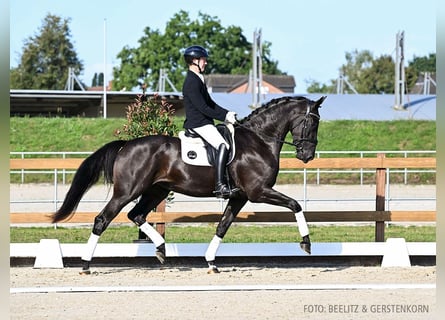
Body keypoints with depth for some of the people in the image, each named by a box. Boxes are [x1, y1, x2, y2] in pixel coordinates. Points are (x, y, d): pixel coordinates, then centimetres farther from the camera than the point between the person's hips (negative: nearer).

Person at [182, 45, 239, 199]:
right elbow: (203, 108, -19)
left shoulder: (198, 80, 19)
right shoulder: (191, 82, -15)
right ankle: (220, 186, -33)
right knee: (223, 146, -25)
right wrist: (224, 117, -14)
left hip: (204, 122, 11)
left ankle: (226, 180, 14)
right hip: (198, 124, -11)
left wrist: (227, 113, 9)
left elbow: (210, 103, 22)